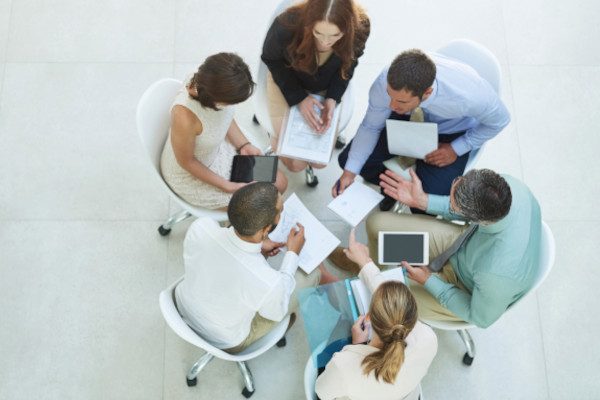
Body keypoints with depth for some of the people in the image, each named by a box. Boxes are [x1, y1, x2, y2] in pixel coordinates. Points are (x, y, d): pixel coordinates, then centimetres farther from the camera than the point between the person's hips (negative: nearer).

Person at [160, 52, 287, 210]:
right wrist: (228, 186, -17)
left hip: (218, 148, 6)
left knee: (279, 183, 8)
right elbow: (186, 162, -24)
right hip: (189, 174, -6)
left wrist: (244, 145, -6)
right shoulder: (184, 117, -43)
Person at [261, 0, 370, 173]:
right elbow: (271, 59, -15)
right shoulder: (286, 27, -37)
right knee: (296, 164, -4)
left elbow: (348, 64, -9)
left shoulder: (360, 28, -31)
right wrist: (299, 98, -21)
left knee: (321, 161, 3)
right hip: (287, 81, -2)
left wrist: (332, 99, -24)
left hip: (328, 87, 2)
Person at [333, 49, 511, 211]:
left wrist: (455, 149, -21)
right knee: (348, 159, -9)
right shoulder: (385, 84, -34)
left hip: (451, 133, -3)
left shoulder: (469, 95, -42)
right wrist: (350, 172, -19)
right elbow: (371, 126, -13)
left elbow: (499, 120, -17)